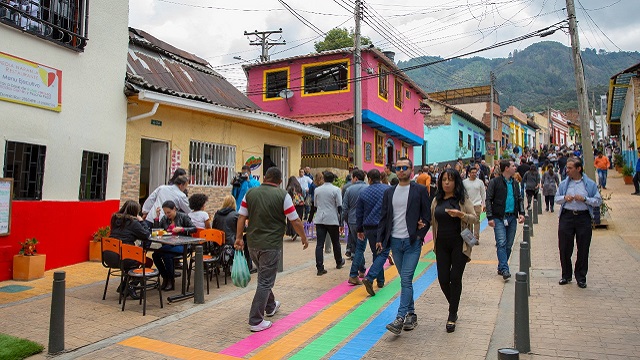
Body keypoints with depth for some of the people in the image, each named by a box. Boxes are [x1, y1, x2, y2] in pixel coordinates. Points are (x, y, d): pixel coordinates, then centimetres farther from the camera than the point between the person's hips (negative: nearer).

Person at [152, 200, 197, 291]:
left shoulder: (183, 217, 1)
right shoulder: (164, 218, 14)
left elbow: (194, 229, -2)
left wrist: (182, 229, -16)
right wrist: (157, 217, 2)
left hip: (182, 245, -5)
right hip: (168, 245, 5)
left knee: (166, 255, -32)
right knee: (155, 255, -23)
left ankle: (171, 280, -14)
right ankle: (165, 278, -3)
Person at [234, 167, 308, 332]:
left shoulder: (250, 193, 2)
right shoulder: (282, 195, -10)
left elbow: (241, 217, 1)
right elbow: (295, 221, -8)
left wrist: (239, 238, 7)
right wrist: (304, 238, 5)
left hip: (253, 243, 5)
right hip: (271, 245, -5)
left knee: (264, 276, 24)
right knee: (265, 281, 1)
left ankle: (270, 306, 42)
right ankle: (256, 321, 2)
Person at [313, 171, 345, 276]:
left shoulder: (317, 190, 7)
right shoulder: (336, 189, -5)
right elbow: (339, 207, -7)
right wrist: (341, 222, -2)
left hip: (319, 220, 3)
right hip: (332, 220, -2)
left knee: (319, 244, 0)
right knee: (335, 242, 16)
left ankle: (320, 268, -4)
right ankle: (339, 262, 34)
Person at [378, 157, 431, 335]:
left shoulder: (420, 190, -1)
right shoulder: (389, 192, 10)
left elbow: (427, 215, 1)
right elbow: (383, 217, 11)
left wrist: (420, 235, -8)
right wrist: (380, 238, 4)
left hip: (412, 241, -4)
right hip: (395, 241, 4)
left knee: (406, 279, -9)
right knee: (405, 280, 13)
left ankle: (400, 318, -10)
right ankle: (411, 314, 25)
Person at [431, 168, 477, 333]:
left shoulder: (463, 199, -2)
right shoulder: (437, 200, 8)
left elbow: (475, 218, -7)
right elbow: (431, 220, 14)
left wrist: (461, 214, -24)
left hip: (459, 244, -3)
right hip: (442, 245, 3)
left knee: (455, 279, -1)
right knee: (443, 279, 2)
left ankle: (452, 316, 12)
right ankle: (454, 308, 30)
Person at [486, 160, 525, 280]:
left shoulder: (515, 183, 13)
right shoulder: (494, 182, -5)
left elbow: (519, 199, 19)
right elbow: (488, 200, -5)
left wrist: (521, 213, 3)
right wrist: (490, 217, -12)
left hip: (512, 218, 6)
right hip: (499, 218, -6)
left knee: (509, 245, 8)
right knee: (501, 243, -13)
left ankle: (501, 268, 20)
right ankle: (504, 269, -14)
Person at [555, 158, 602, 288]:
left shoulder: (590, 184, 2)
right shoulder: (563, 184, 8)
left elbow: (598, 201, 1)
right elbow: (556, 198, 14)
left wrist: (585, 199, -14)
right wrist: (564, 198, -6)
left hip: (583, 218, -2)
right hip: (567, 216, 2)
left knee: (583, 249, 4)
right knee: (564, 248, 4)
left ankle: (581, 277, 17)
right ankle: (566, 275, 19)